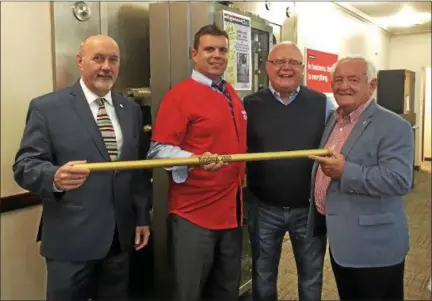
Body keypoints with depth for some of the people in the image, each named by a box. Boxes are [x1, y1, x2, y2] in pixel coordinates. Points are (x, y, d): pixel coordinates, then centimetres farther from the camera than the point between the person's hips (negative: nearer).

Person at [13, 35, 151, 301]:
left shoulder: (131, 110, 9)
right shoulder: (46, 107, -5)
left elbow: (139, 168, 11)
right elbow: (24, 166, -10)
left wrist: (142, 218, 10)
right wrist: (55, 177, -31)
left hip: (120, 237, 5)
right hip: (71, 239, -4)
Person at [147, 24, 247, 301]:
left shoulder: (232, 94, 12)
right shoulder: (179, 95, -11)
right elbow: (159, 149, -17)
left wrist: (240, 180, 12)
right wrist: (195, 159, -32)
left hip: (231, 208, 7)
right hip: (193, 213, -7)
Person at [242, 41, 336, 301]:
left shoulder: (323, 104, -2)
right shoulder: (250, 105, -1)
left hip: (309, 208, 0)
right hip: (264, 209, 1)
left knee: (312, 277, 20)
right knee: (263, 277, 20)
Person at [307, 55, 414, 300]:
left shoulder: (394, 127, -16)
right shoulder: (333, 120, 9)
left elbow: (399, 180, -27)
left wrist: (345, 171, -30)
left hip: (373, 246, -7)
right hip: (338, 239, 8)